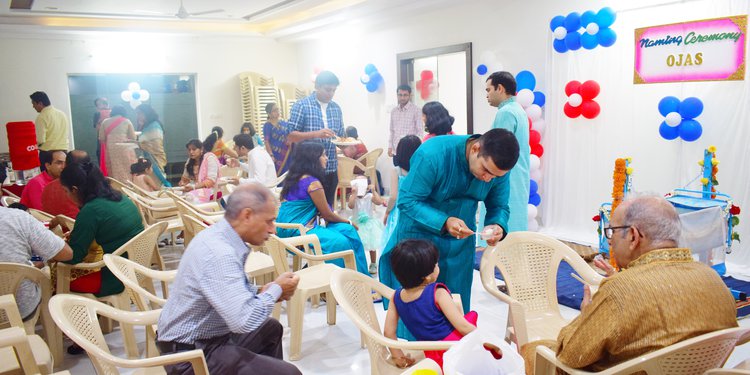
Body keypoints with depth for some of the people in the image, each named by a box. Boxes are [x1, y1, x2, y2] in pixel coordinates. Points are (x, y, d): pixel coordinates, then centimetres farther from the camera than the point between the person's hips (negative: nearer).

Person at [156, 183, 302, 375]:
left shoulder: (219, 235, 0)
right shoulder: (219, 253, -29)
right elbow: (244, 320, -33)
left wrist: (264, 291, -2)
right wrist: (276, 289, -17)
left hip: (207, 334, 10)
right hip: (192, 352, -10)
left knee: (271, 328, 28)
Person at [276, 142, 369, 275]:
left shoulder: (295, 177, 13)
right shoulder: (312, 182, -16)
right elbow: (326, 214, -8)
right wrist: (347, 222, 9)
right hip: (298, 231, -10)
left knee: (347, 230, 3)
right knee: (339, 242, -27)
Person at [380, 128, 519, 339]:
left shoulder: (497, 167, -14)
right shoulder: (432, 155, -30)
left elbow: (499, 206, -2)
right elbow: (407, 200, -26)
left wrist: (498, 226, -25)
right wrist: (444, 222, -39)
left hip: (460, 240, 4)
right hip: (419, 236, -4)